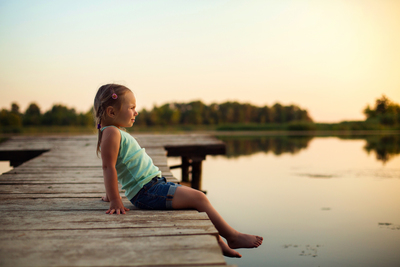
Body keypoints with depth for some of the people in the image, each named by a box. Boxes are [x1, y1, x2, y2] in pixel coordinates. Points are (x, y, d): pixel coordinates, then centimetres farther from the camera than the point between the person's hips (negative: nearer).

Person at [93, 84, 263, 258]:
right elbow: (108, 167, -20)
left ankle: (218, 243, 10)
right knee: (198, 198, -13)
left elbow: (110, 169, 27)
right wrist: (115, 201, -23)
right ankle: (233, 237, -3)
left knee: (198, 197, 11)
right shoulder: (111, 132, -13)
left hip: (155, 184, 11)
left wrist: (110, 195, 33)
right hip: (146, 191, -11)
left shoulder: (119, 133, 20)